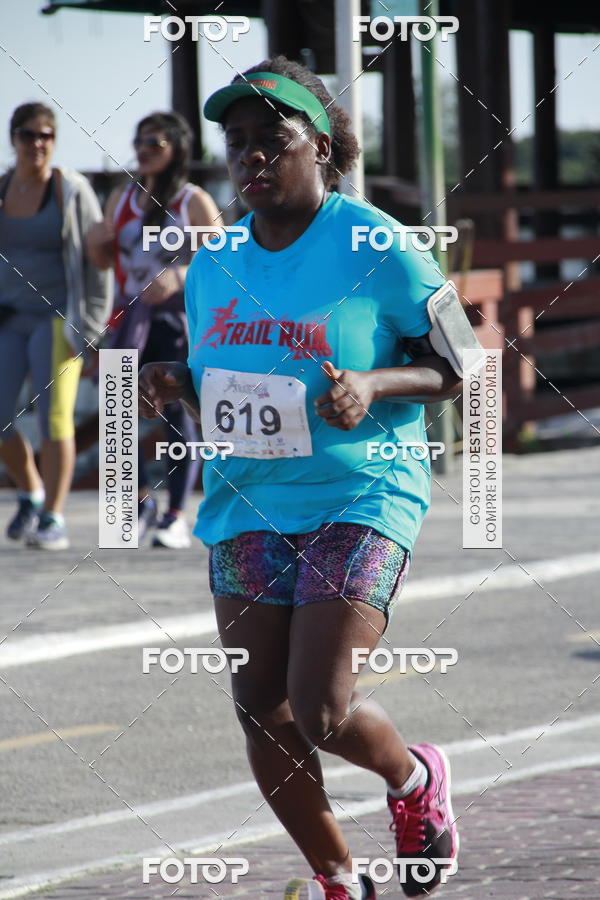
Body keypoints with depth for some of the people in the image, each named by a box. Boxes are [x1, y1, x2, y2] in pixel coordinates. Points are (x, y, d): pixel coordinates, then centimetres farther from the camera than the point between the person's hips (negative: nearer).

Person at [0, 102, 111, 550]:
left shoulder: (72, 190, -8)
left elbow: (96, 259, -7)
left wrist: (88, 324, -11)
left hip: (57, 318, -5)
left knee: (54, 414, -15)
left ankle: (53, 521, -11)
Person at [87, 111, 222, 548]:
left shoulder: (194, 203, -3)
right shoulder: (122, 198, 12)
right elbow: (105, 260, 22)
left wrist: (178, 276, -24)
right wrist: (97, 242, -1)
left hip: (180, 319, -4)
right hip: (132, 316, 4)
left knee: (177, 414, -4)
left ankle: (177, 518, 1)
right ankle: (141, 499, 5)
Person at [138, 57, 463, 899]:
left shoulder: (376, 250, -10)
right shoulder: (213, 267, 7)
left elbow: (461, 368, -5)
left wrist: (374, 385, -22)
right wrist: (175, 386, -2)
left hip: (360, 501, -6)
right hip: (247, 505, 6)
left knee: (321, 713, -16)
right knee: (262, 714, 5)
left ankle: (415, 779, 19)